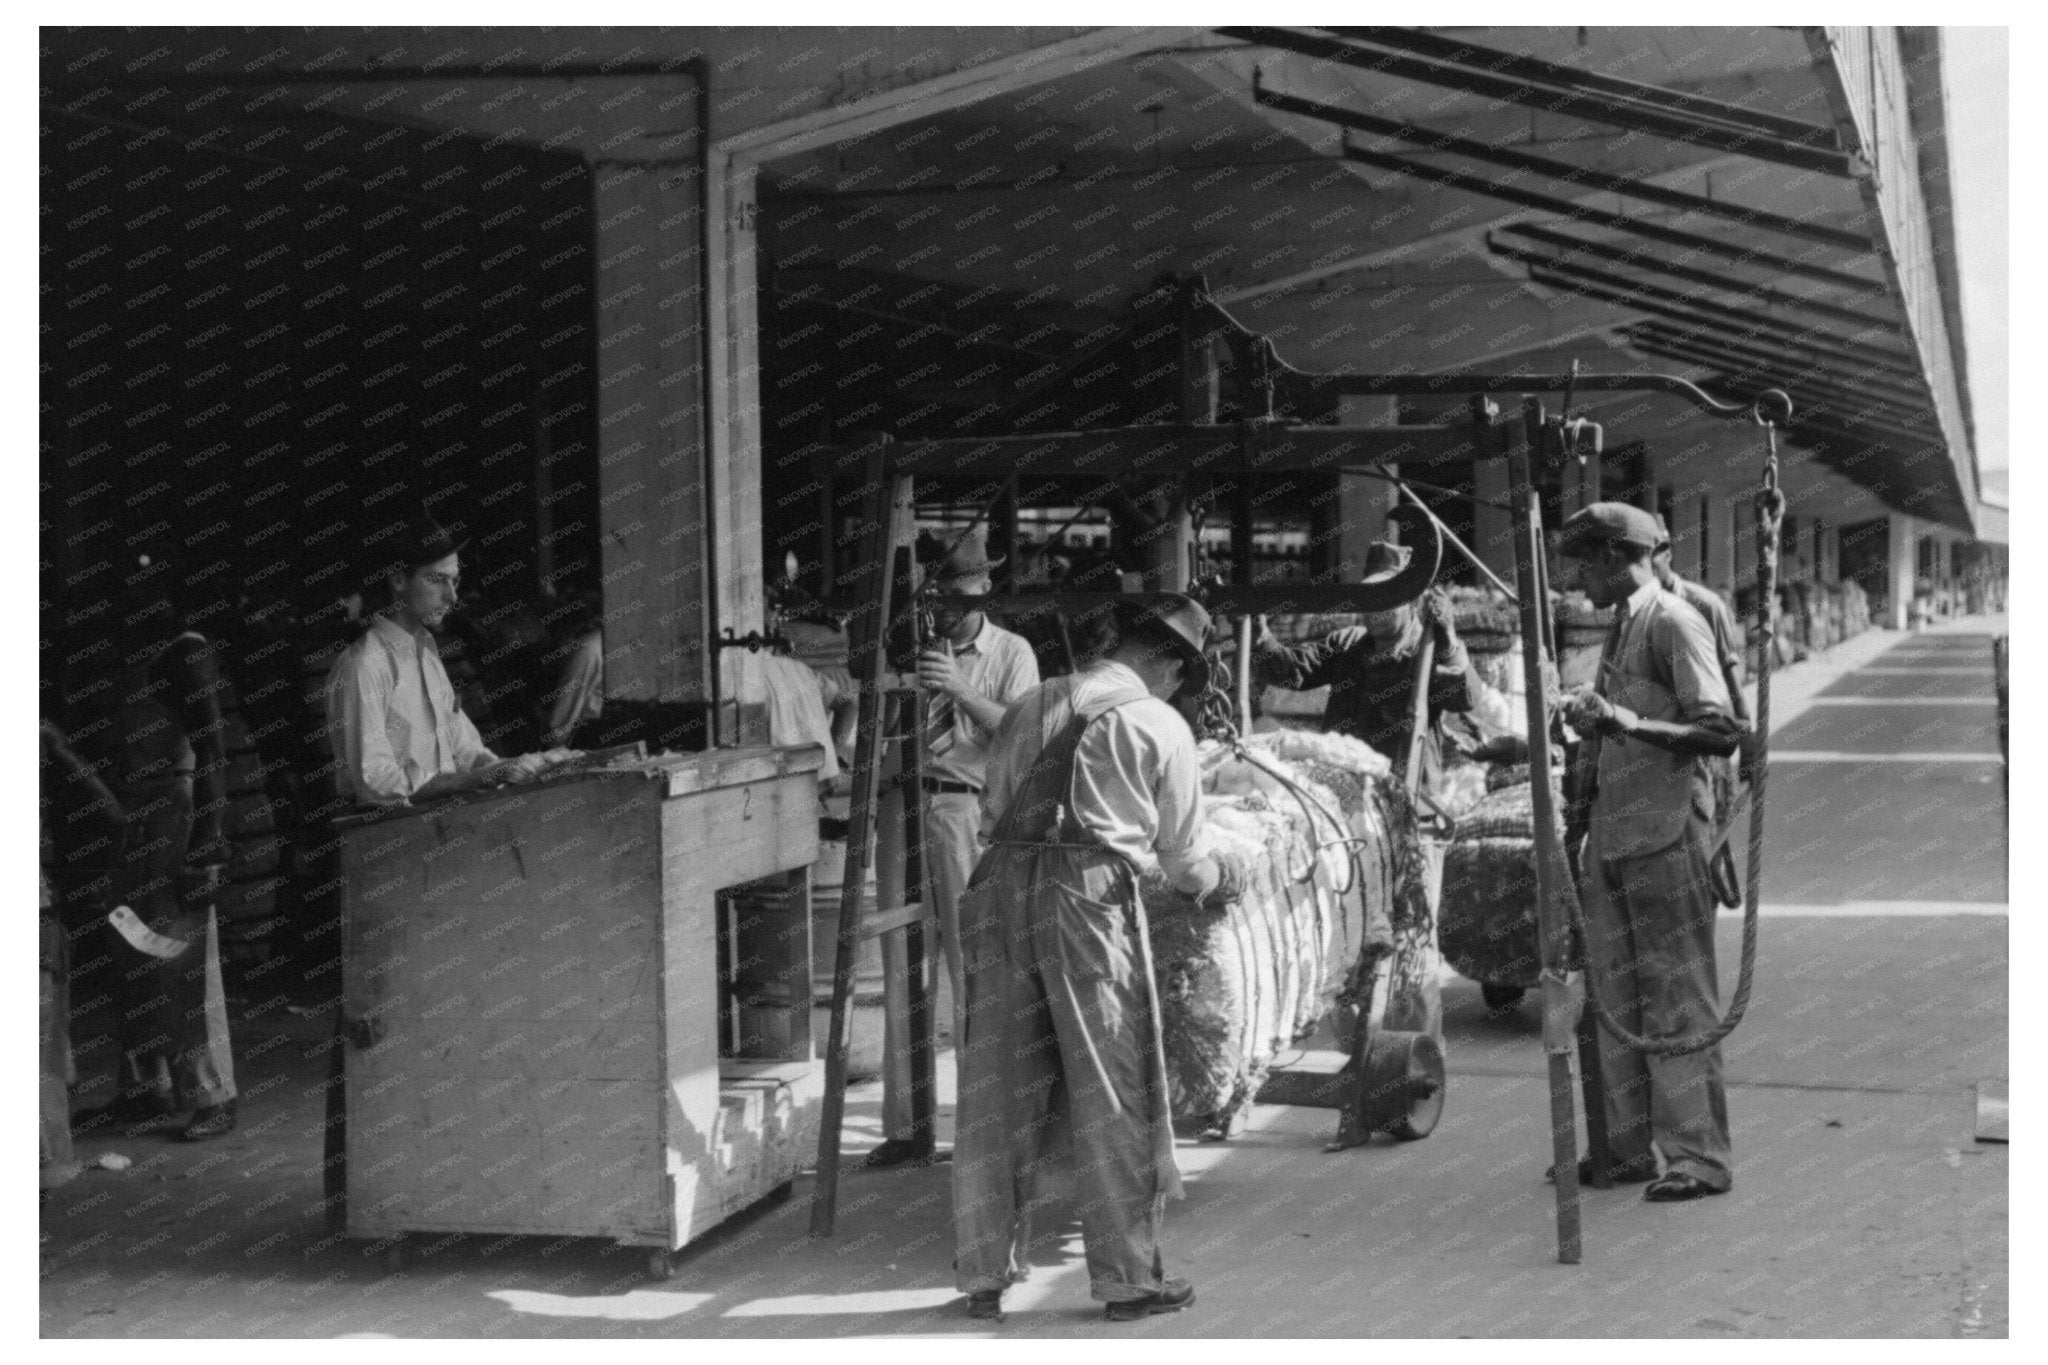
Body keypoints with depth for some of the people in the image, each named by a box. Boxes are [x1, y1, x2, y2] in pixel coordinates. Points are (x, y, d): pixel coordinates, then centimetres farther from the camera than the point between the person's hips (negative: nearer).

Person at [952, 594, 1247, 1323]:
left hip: (1003, 882, 4)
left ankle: (986, 1275, 17)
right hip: (1090, 893, -4)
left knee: (997, 1088, 10)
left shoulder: (1034, 705, 17)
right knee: (1111, 1089, 6)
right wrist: (1221, 879, 32)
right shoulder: (1162, 726, 5)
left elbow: (990, 811, 17)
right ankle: (1128, 1276, 12)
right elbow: (1181, 855, 12)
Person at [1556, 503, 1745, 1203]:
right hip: (1609, 839, 9)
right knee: (1616, 1000, 10)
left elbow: (1721, 733, -16)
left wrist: (1627, 723, -22)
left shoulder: (1674, 624, -7)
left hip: (1667, 836, -9)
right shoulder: (1619, 631, 19)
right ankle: (1629, 1148, 17)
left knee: (1678, 1001, -5)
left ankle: (1699, 1156, -1)